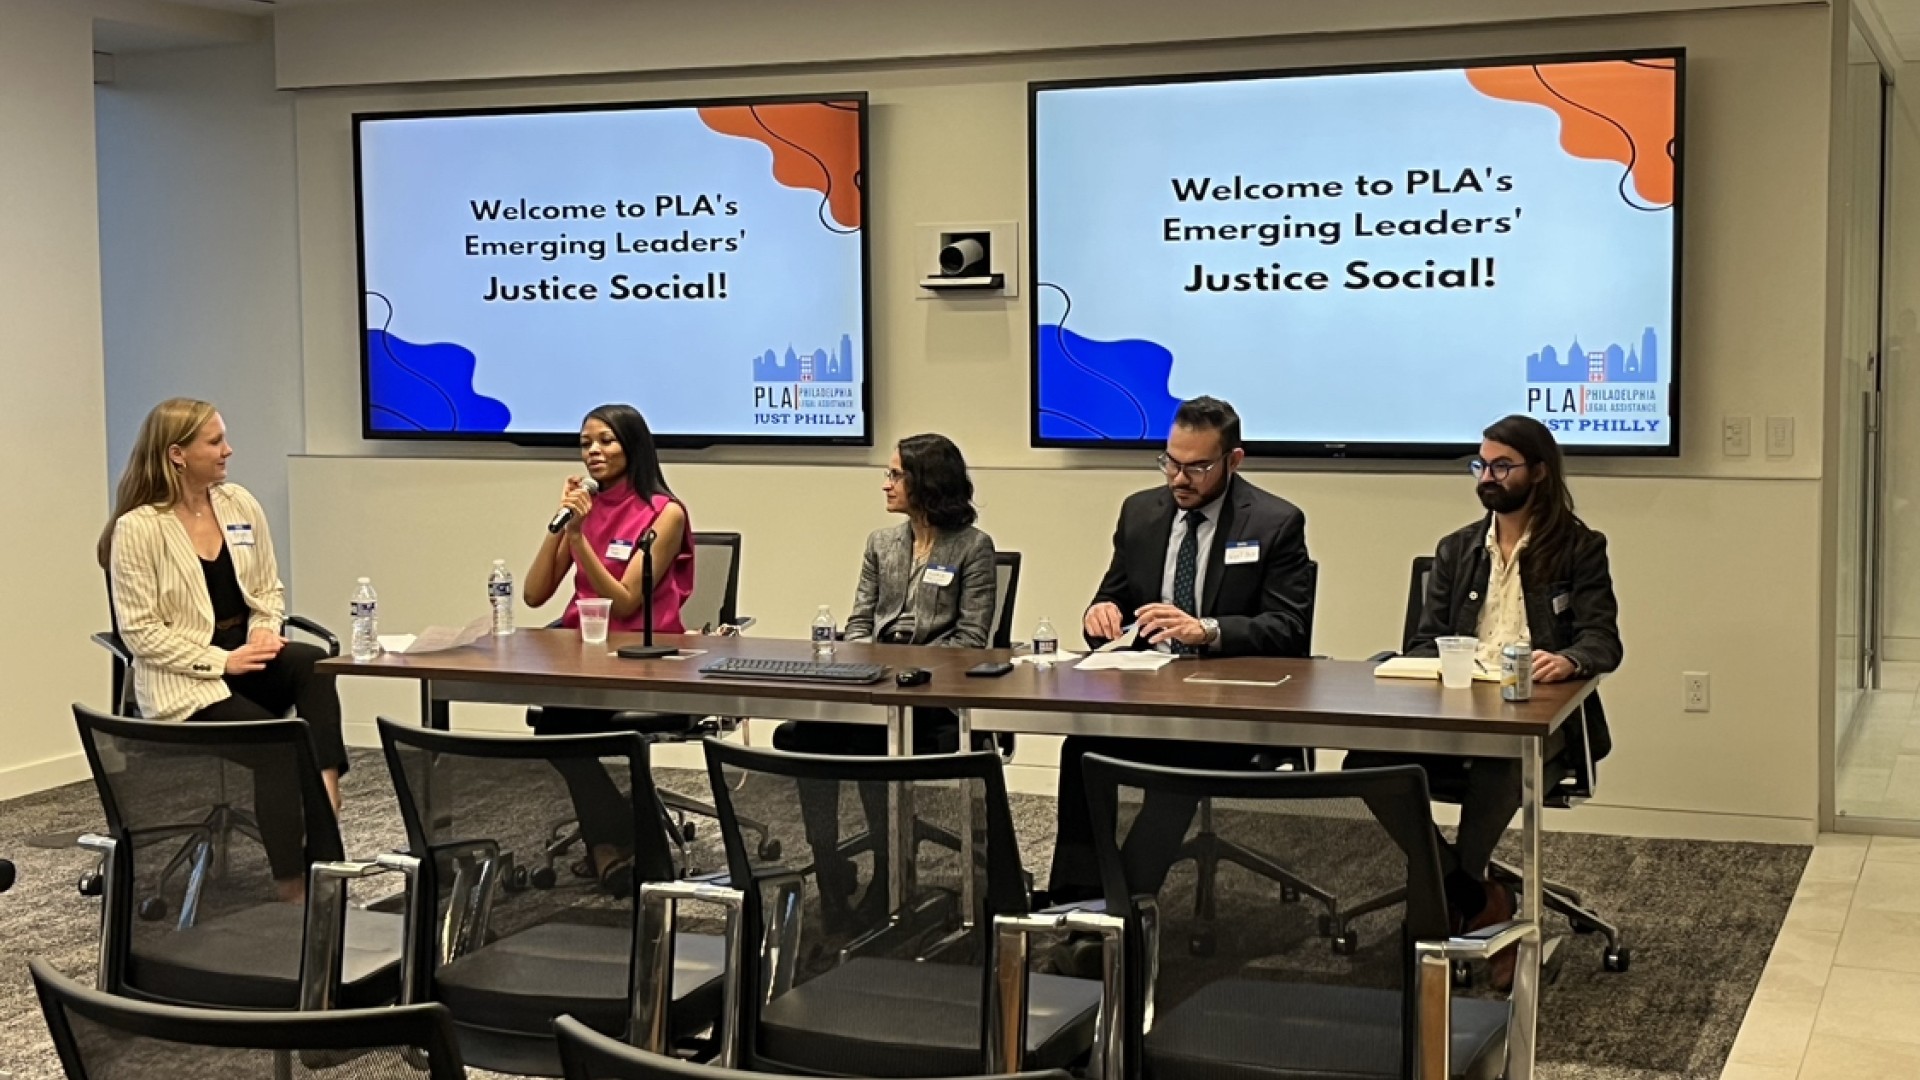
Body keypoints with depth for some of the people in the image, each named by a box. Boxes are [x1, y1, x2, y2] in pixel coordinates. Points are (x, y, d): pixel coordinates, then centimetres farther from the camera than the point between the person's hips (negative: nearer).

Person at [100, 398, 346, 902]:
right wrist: (221, 661, -19)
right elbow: (140, 631, -13)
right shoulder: (138, 528, -11)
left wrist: (264, 634, -8)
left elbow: (268, 590, 14)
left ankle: (325, 787, -31)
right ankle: (294, 887, -25)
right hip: (183, 679, -5)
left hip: (245, 657, 6)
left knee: (314, 663, -28)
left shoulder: (240, 504, 7)